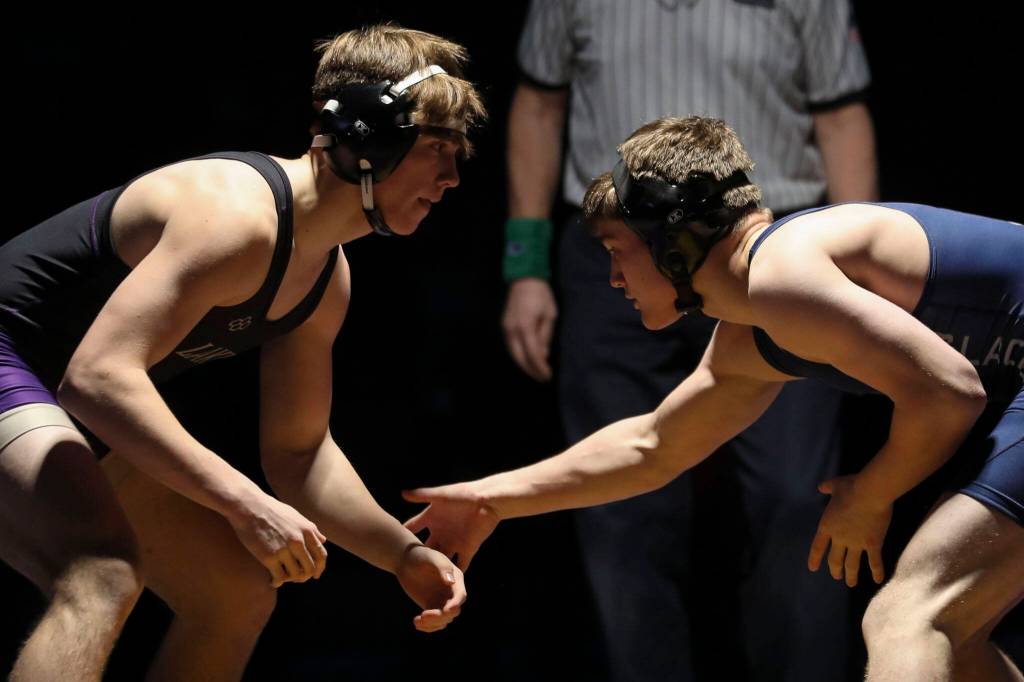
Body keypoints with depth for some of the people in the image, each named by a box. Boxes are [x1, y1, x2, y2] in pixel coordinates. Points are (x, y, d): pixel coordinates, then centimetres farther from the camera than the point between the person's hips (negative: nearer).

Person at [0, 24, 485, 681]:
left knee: (242, 593, 15)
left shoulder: (328, 280, 5)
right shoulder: (238, 214, -27)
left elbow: (298, 451, 16)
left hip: (81, 420, 11)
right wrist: (247, 505, -38)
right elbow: (98, 377, -37)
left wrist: (405, 554, 3)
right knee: (105, 573, -35)